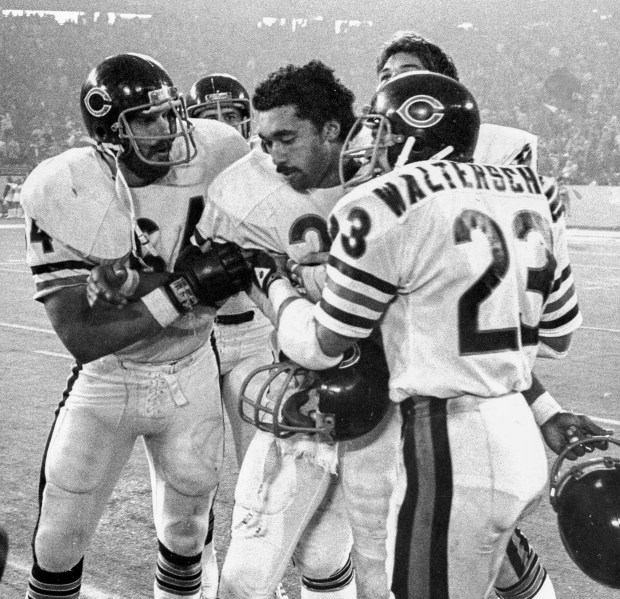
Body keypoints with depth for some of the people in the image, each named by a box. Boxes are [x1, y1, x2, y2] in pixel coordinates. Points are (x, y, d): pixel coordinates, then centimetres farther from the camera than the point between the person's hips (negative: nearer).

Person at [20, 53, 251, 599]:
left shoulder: (210, 155, -17)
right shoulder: (64, 192, -21)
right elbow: (81, 339, -23)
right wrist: (182, 290, -31)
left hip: (193, 374, 2)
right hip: (106, 379, -1)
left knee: (187, 524, 17)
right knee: (61, 538, 7)